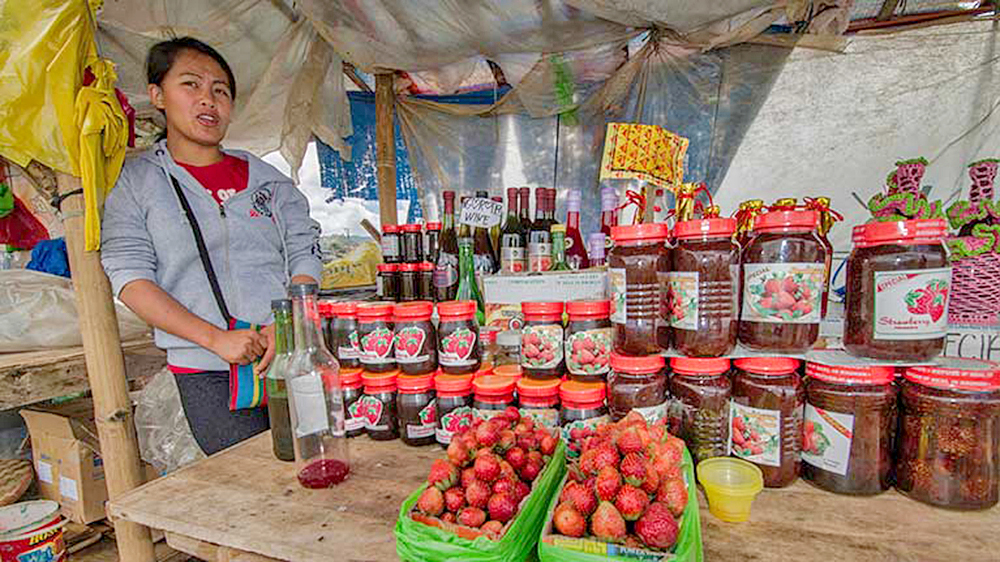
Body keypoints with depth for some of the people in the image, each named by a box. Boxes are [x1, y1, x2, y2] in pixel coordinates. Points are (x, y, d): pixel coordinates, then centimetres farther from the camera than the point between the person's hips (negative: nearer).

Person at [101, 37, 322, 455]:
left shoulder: (267, 178, 13)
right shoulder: (133, 182, 8)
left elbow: (305, 257, 7)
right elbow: (131, 280, -1)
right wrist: (217, 339, -13)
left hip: (290, 357, 2)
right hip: (206, 375, -2)